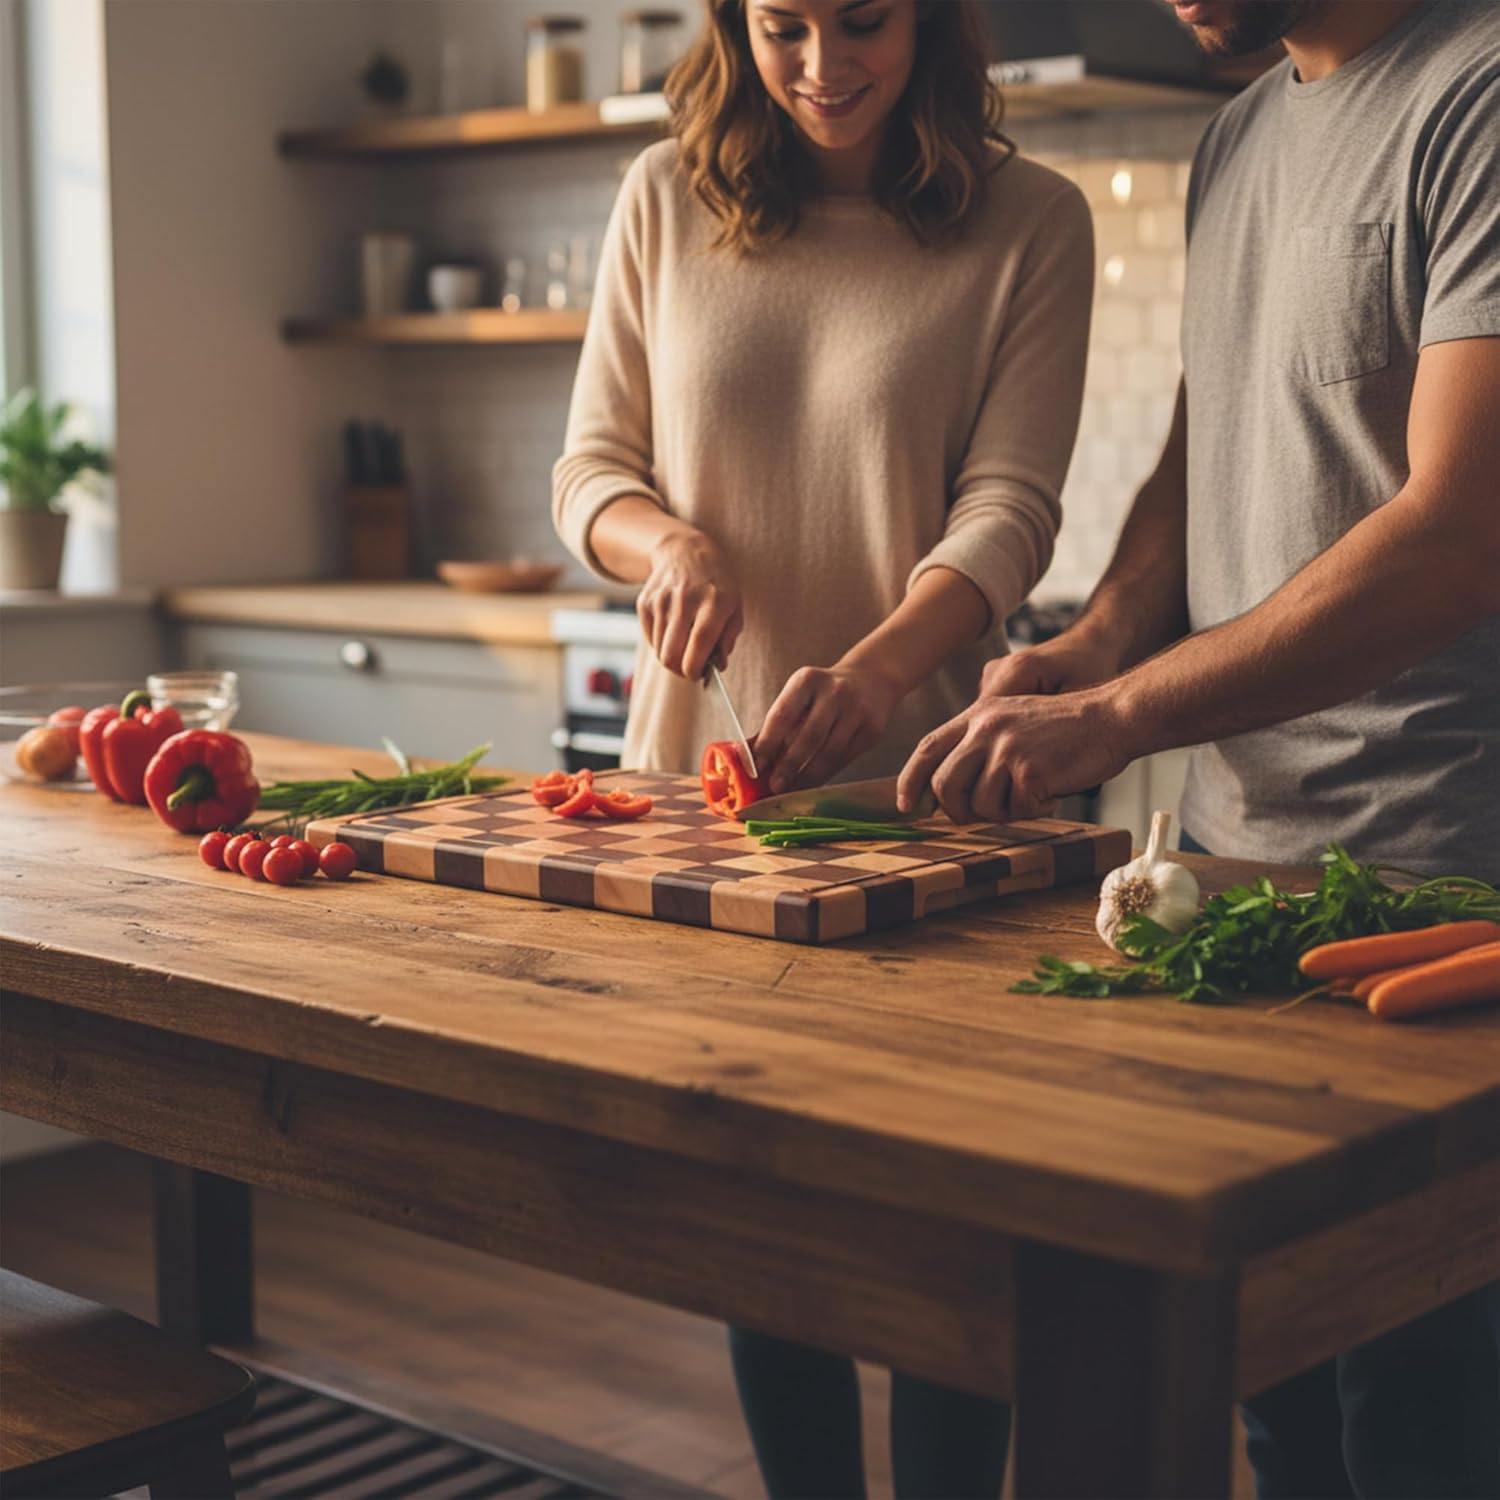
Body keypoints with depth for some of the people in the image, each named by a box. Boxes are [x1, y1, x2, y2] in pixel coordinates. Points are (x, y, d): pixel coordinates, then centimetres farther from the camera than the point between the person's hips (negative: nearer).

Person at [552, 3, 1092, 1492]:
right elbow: (590, 467, 8)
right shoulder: (665, 200, 4)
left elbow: (1007, 508, -12)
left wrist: (876, 667, -30)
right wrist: (671, 545, -15)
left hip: (918, 773, -3)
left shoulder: (1028, 222, -4)